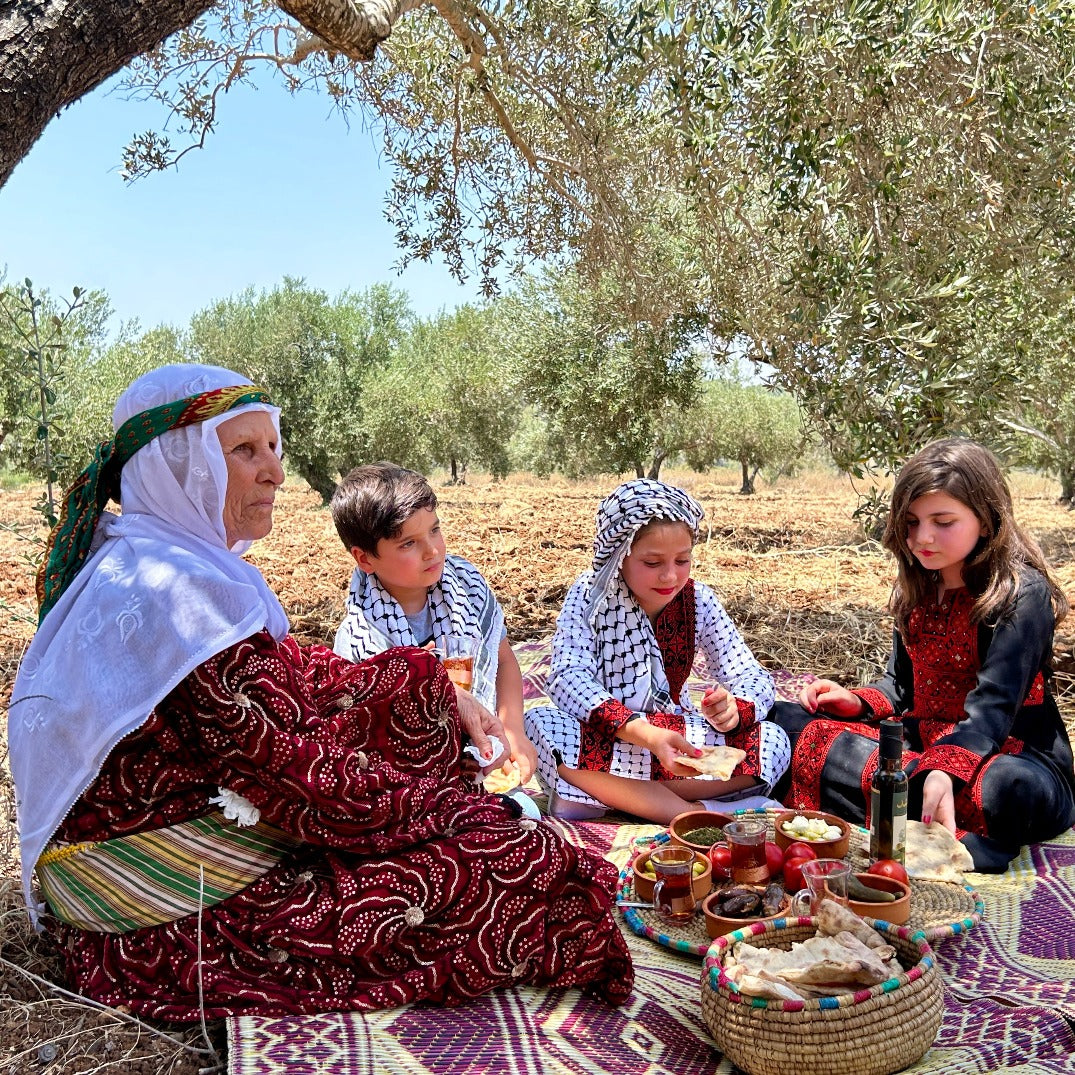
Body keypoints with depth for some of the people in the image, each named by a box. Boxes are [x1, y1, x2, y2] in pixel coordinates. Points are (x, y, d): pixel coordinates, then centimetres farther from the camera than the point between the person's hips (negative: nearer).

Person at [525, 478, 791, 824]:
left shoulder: (698, 601, -5)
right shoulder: (589, 594, -12)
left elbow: (753, 677, -6)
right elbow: (569, 679, -25)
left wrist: (731, 710, -32)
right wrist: (645, 734, -41)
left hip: (674, 735, 3)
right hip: (601, 740, -2)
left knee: (772, 742, -20)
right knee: (539, 725, -33)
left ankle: (594, 795, -23)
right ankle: (695, 815, -31)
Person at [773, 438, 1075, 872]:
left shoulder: (1023, 593, -14)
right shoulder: (918, 588, 8)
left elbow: (993, 705, -25)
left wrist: (944, 770, -41)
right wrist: (859, 702, -6)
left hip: (1005, 750, -7)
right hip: (920, 738, 8)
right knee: (788, 720, -9)